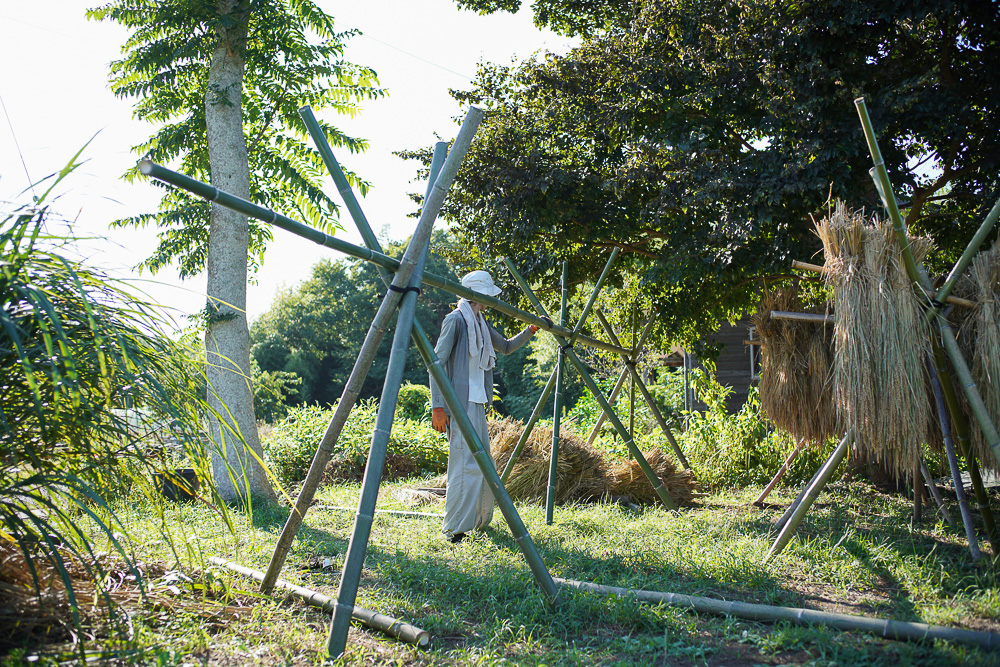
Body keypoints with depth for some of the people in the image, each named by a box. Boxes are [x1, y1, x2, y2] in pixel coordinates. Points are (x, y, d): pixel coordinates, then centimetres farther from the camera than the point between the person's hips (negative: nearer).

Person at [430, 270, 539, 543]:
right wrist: (437, 406, -18)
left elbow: (506, 347, 34)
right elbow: (437, 363, -13)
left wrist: (530, 330, 18)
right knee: (466, 465, -12)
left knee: (482, 465, 12)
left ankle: (478, 522, 23)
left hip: (477, 403, 9)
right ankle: (454, 529, -6)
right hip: (459, 405, -9)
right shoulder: (455, 320, -8)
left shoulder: (481, 324, 17)